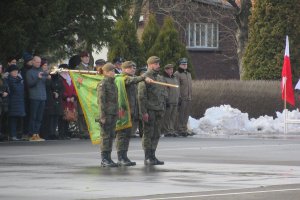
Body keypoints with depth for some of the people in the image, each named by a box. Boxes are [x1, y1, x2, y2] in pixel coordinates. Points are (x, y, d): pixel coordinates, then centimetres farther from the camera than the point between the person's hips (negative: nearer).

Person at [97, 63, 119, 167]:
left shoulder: (113, 83, 16)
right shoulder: (102, 84, -9)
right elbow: (101, 101, -13)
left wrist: (117, 114, 18)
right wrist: (102, 116, -17)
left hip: (113, 114, 8)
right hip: (106, 114, -8)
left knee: (111, 136, 9)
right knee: (105, 136, -5)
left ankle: (108, 158, 13)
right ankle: (104, 160, -3)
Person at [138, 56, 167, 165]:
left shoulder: (159, 78, 17)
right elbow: (141, 96, -13)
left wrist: (163, 109, 17)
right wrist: (144, 112, -18)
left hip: (159, 110, 7)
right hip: (149, 110, -7)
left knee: (156, 134, 8)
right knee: (148, 134, -5)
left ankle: (152, 156, 13)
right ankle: (147, 157, -2)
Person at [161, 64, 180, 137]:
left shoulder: (174, 78, 20)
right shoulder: (163, 79, -7)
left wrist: (178, 99, 21)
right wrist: (166, 101, -18)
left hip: (175, 102, 8)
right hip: (168, 102, -8)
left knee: (173, 117, 8)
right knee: (167, 117, -6)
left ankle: (172, 130, 13)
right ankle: (167, 131, -3)